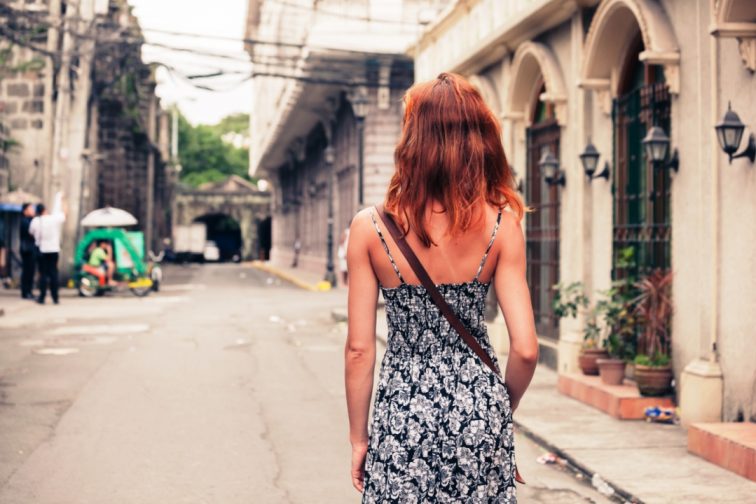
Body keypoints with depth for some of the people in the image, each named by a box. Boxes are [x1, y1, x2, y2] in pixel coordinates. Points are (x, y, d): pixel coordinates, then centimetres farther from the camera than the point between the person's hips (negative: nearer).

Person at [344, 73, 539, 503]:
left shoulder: (370, 227, -8)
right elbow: (526, 350, -9)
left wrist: (359, 438, 5)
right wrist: (502, 412, 10)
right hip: (478, 407, 1)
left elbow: (359, 349, -6)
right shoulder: (500, 224, -7)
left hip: (402, 410, 0)